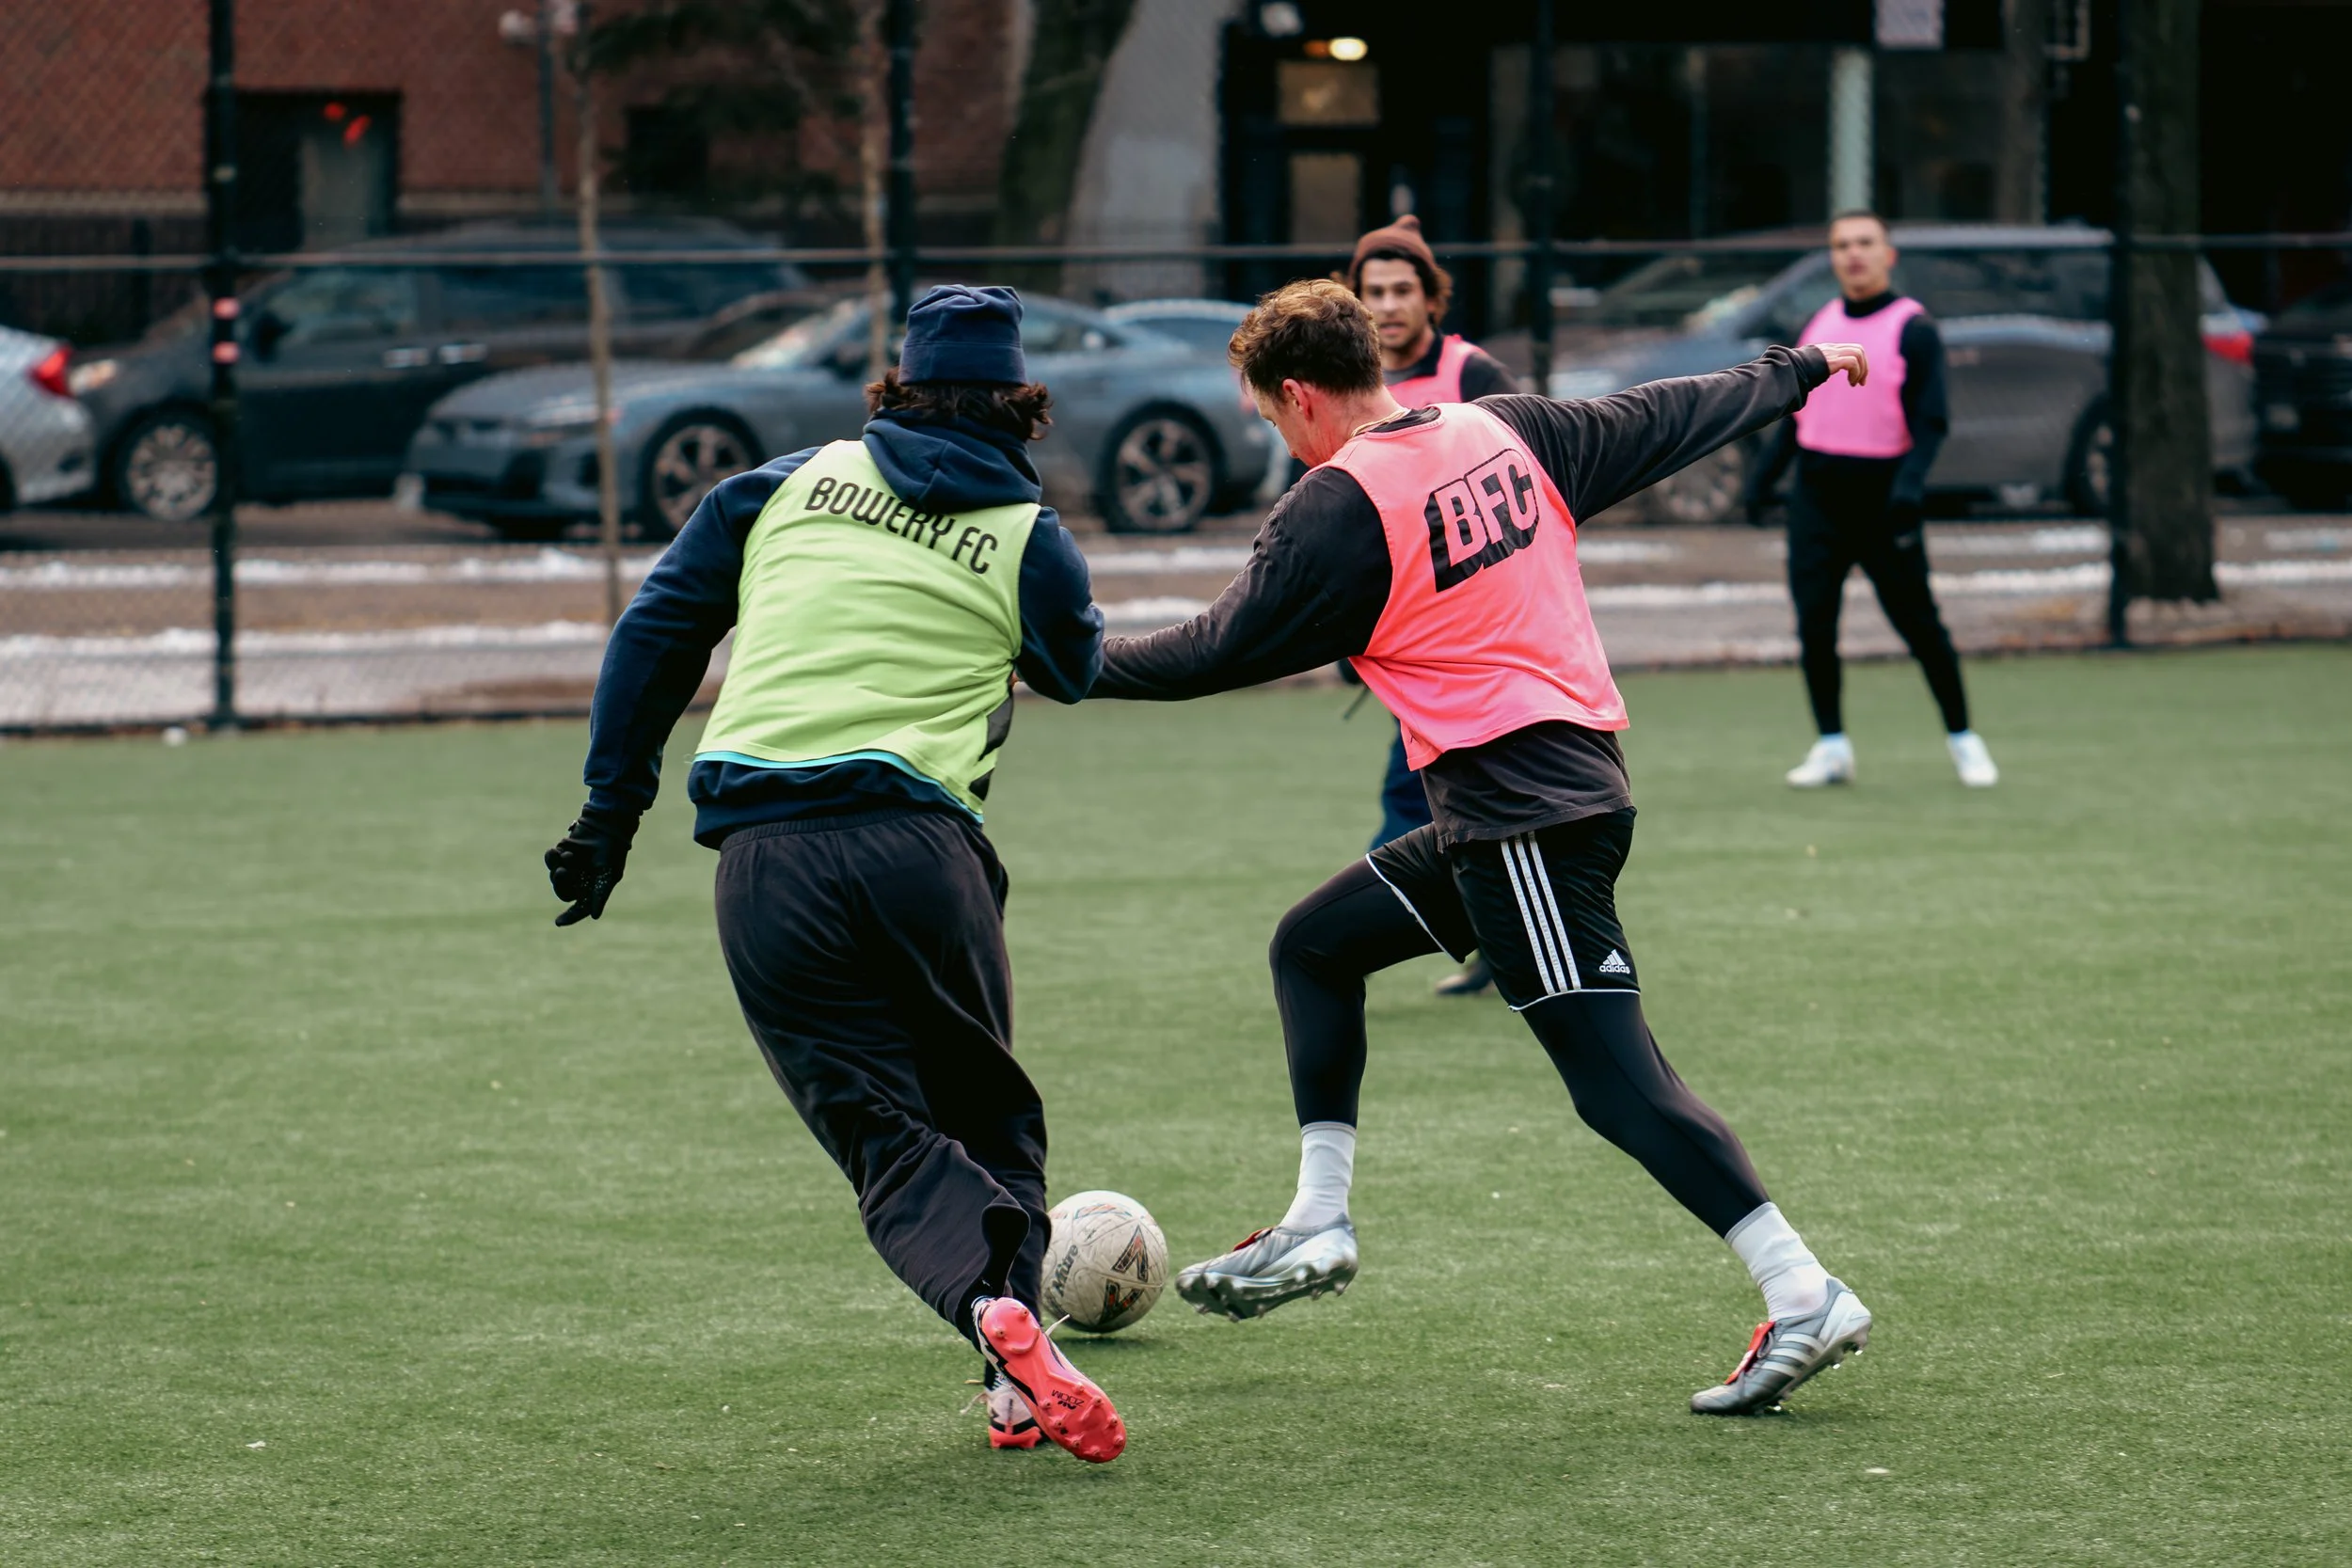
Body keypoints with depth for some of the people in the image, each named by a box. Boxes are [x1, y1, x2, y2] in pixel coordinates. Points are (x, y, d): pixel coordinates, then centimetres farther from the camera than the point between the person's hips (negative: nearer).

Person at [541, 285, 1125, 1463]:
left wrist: (610, 813, 16)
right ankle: (1018, 1381, -1)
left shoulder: (792, 483, 14)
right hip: (916, 842, -1)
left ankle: (997, 1311, -26)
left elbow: (657, 629, 12)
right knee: (985, 1109, 18)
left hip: (762, 866, 1)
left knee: (890, 1139, 2)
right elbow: (1073, 672, 26)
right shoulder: (1028, 539, 8)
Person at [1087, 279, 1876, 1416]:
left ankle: (1803, 1294, -16)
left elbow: (1225, 648, -7)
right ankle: (1317, 1226, 21)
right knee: (1315, 944, 20)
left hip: (1521, 807, -10)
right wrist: (1800, 370, 36)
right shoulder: (1506, 433, 10)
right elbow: (1669, 421, 20)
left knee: (1614, 1078, -11)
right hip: (1577, 768, 10)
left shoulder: (1341, 505, -12)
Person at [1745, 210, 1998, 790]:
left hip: (1881, 500, -5)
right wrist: (1764, 474, 10)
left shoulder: (1913, 329, -5)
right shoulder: (1819, 325, 12)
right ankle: (1831, 747, 7)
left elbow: (1931, 420, -11)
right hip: (1817, 497, 5)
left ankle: (1962, 739, 12)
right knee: (1814, 622, -1)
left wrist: (1910, 483, -26)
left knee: (1919, 624, -1)